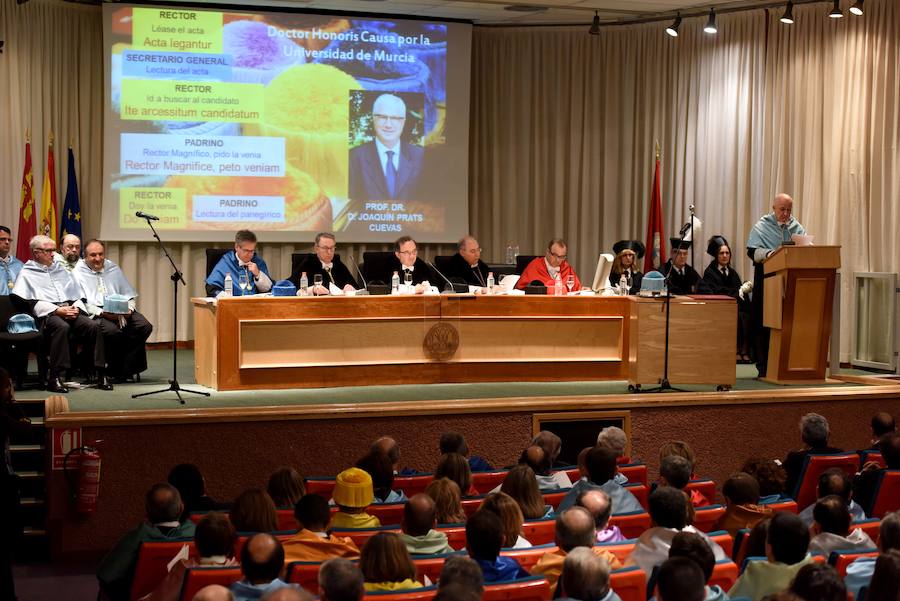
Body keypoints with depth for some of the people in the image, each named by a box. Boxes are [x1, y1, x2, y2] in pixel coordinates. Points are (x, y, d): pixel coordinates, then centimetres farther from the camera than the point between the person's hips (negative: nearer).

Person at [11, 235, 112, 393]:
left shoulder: (61, 270, 29)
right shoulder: (27, 274, 13)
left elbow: (77, 295, 24)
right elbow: (32, 302, -3)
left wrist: (76, 307, 0)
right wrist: (57, 310, -14)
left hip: (71, 310, 5)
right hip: (47, 314, -5)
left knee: (94, 326, -25)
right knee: (62, 327, -39)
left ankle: (101, 374, -25)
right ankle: (54, 378, -38)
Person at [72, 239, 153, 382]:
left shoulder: (113, 269, 22)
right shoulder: (77, 273, 6)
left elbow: (129, 295, 20)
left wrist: (128, 309, -2)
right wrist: (102, 313, -19)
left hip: (121, 312, 5)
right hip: (95, 314, -5)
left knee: (144, 326, -21)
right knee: (113, 331, -36)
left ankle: (118, 371, -15)